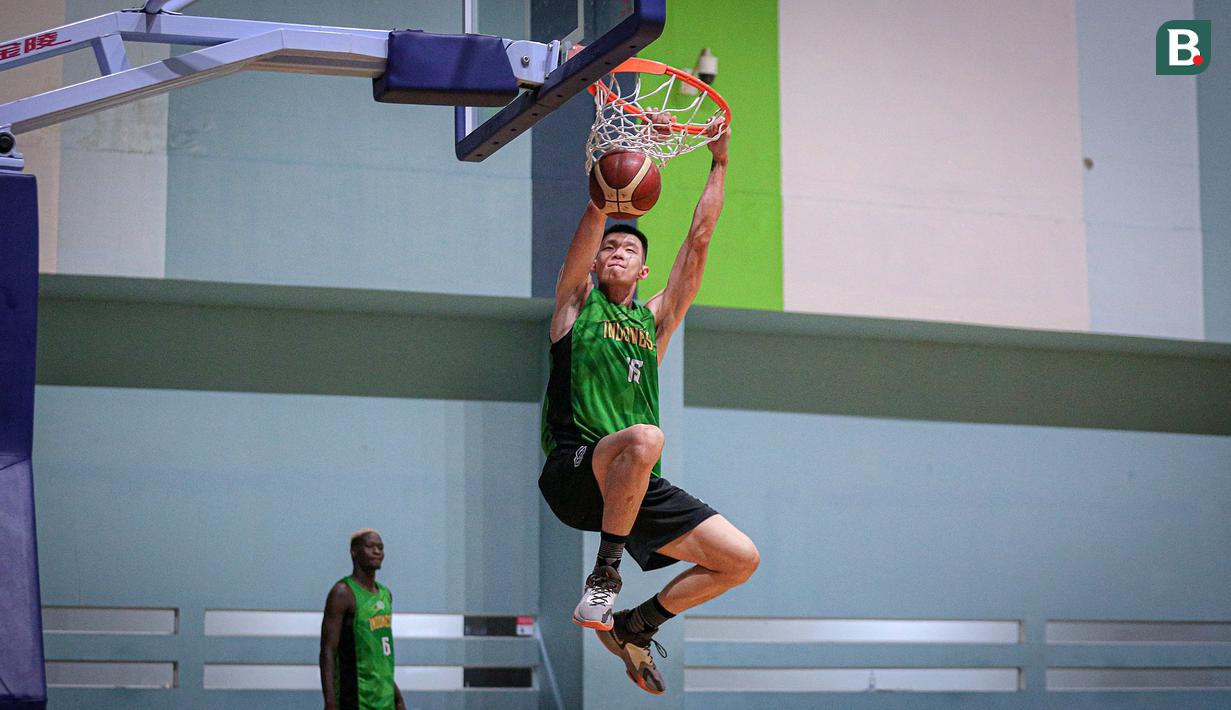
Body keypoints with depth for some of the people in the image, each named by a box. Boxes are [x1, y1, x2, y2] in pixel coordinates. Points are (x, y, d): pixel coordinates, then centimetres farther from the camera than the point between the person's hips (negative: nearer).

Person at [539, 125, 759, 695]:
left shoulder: (655, 320, 22)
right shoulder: (577, 302, 13)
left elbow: (698, 241, 19)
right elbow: (597, 216, 2)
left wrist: (719, 163, 18)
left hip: (639, 488, 5)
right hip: (573, 471, -5)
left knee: (741, 558, -4)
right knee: (645, 436, -38)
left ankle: (636, 625, 13)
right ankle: (605, 573, -22)